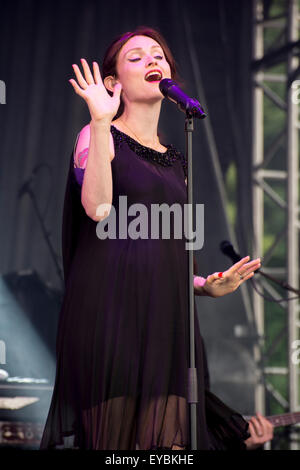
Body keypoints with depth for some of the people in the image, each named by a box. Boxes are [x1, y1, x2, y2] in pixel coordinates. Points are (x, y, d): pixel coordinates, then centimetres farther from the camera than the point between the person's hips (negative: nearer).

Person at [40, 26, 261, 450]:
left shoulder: (176, 161, 23)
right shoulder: (98, 137, 6)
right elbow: (97, 208, -15)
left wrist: (208, 286, 10)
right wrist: (101, 122, -16)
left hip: (167, 319, 6)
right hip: (110, 310, -6)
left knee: (167, 438, -4)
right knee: (116, 433, -11)